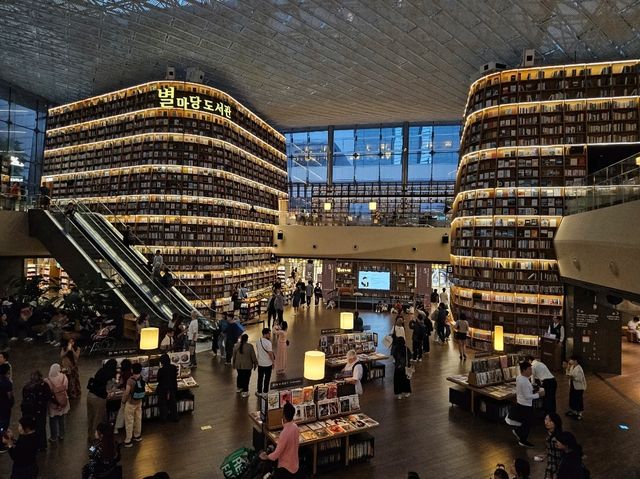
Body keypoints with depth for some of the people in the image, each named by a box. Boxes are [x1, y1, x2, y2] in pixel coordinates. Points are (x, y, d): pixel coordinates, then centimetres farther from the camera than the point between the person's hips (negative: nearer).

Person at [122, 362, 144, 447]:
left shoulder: (130, 380, -25)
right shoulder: (142, 379, -11)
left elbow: (126, 393, -20)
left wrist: (123, 401, -3)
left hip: (130, 403, -5)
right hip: (139, 402, 5)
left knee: (129, 422, 6)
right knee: (138, 419, 20)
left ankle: (128, 441, 13)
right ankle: (137, 436, 36)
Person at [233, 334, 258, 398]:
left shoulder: (236, 346, -4)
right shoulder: (250, 346, -17)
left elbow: (234, 356, 6)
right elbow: (253, 356, -10)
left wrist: (234, 364, 19)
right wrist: (255, 364, 4)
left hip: (238, 365, 4)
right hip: (247, 366, -4)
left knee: (240, 376, 23)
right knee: (246, 378, 5)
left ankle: (238, 388, 39)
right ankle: (245, 392, 8)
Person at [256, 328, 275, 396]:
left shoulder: (257, 341, -3)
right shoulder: (268, 342, -24)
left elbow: (258, 351, 8)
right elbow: (270, 353, -20)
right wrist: (273, 362, -7)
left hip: (260, 363, 5)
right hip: (268, 364, -5)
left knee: (260, 378, 17)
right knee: (267, 378, 10)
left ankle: (259, 392, 26)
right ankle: (265, 392, 19)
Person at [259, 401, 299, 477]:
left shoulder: (284, 433, -31)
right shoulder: (295, 426, -9)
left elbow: (277, 454, -22)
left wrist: (266, 457, -5)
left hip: (286, 468, -8)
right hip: (295, 465, 8)